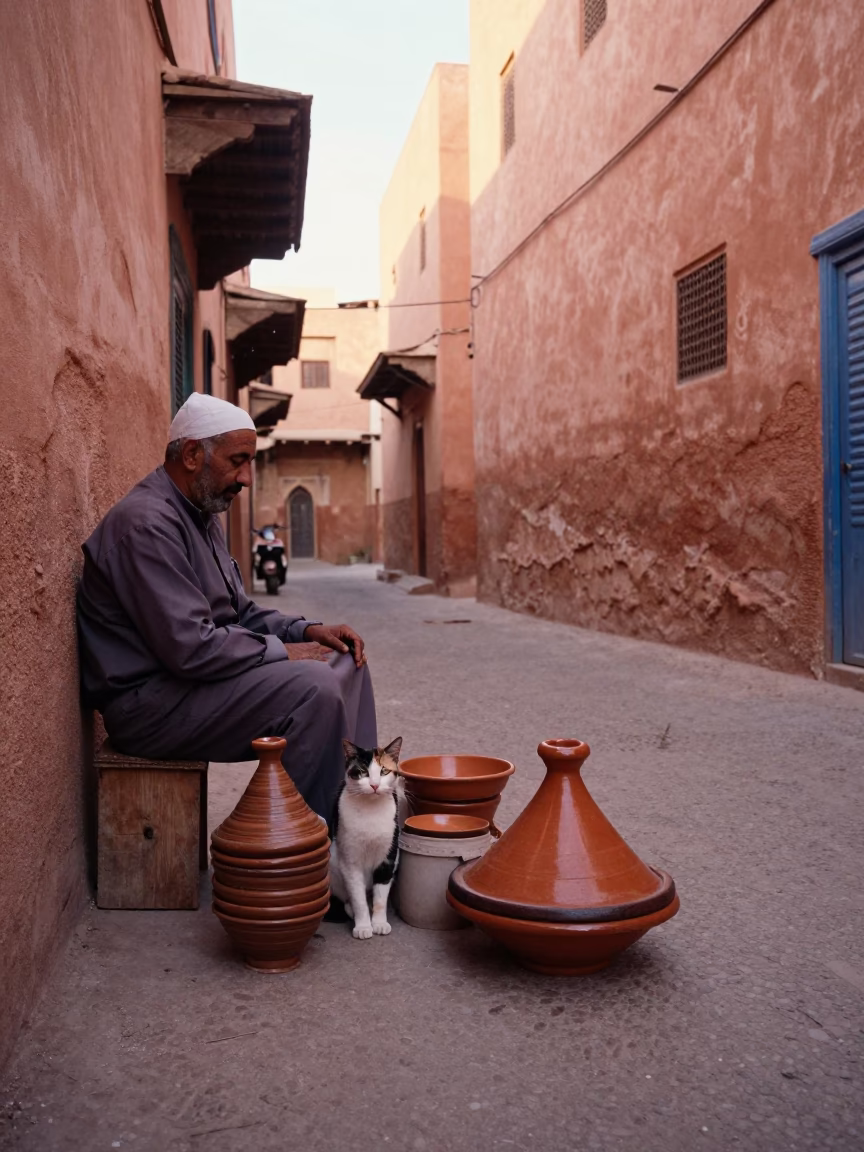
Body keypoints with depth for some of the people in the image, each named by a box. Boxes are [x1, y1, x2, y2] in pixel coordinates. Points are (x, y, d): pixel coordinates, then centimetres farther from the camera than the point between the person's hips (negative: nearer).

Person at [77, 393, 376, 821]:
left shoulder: (201, 515, 13)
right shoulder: (146, 524, -20)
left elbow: (240, 612, 19)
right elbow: (192, 649, -27)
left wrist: (308, 630, 3)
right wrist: (282, 651, -15)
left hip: (193, 674, 11)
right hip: (150, 702, -11)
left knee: (345, 660, 10)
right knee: (313, 688, -27)